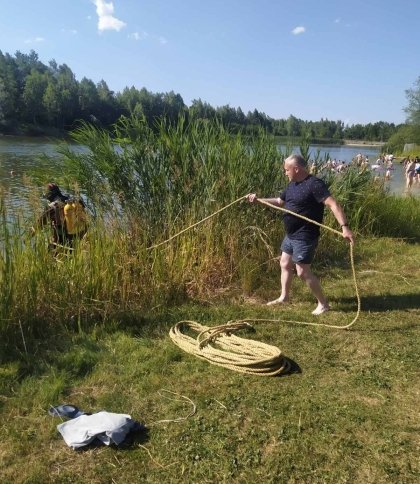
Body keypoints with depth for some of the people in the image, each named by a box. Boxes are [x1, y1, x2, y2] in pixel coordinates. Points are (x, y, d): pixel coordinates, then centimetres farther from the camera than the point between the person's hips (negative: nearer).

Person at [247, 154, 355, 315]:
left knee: (303, 271, -6)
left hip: (305, 237, -10)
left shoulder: (314, 184, -20)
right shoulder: (292, 185, 9)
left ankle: (323, 303, 9)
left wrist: (344, 227, -39)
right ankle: (284, 297, 37)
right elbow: (279, 202, 23)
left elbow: (333, 204, -29)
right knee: (285, 264, 19)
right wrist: (258, 200, 15)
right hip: (291, 235, 10)